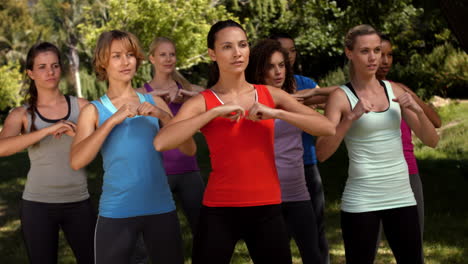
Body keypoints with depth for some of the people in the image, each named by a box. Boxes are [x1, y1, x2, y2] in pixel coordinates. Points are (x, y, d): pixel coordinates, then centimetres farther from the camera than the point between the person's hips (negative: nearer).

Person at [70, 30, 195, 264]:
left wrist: (163, 115, -11)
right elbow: (77, 161, -12)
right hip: (116, 212, -2)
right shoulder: (94, 110, 3)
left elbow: (188, 149, 2)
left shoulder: (154, 103, 9)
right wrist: (114, 119, -17)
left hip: (161, 208, 2)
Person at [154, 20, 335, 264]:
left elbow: (327, 128, -3)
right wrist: (215, 112, -20)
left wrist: (275, 113, -13)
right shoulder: (202, 102, -2)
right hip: (219, 211, -2)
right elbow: (161, 142, -19)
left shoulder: (271, 95, 6)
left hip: (267, 211, 2)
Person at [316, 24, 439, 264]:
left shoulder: (395, 90, 8)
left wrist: (418, 110, -10)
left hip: (402, 196, 4)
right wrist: (351, 118, -23)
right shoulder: (341, 96, -4)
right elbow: (321, 154, -13)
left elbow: (431, 141, 8)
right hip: (361, 201, -4)